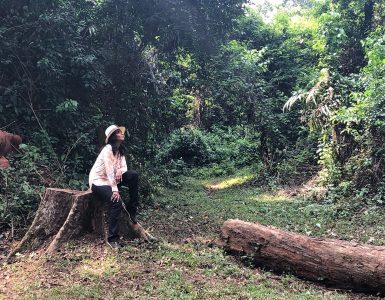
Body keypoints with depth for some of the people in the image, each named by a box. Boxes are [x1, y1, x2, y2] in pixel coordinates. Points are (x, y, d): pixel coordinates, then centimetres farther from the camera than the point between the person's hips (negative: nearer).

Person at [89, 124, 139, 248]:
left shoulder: (120, 150, 6)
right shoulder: (108, 149, -20)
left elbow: (124, 167, 2)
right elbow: (109, 171, -26)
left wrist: (120, 171, -23)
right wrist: (115, 190, -30)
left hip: (111, 179, 8)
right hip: (98, 181, -8)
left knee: (133, 175, -12)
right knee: (117, 201, -29)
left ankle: (132, 209, -2)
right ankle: (112, 238, -23)